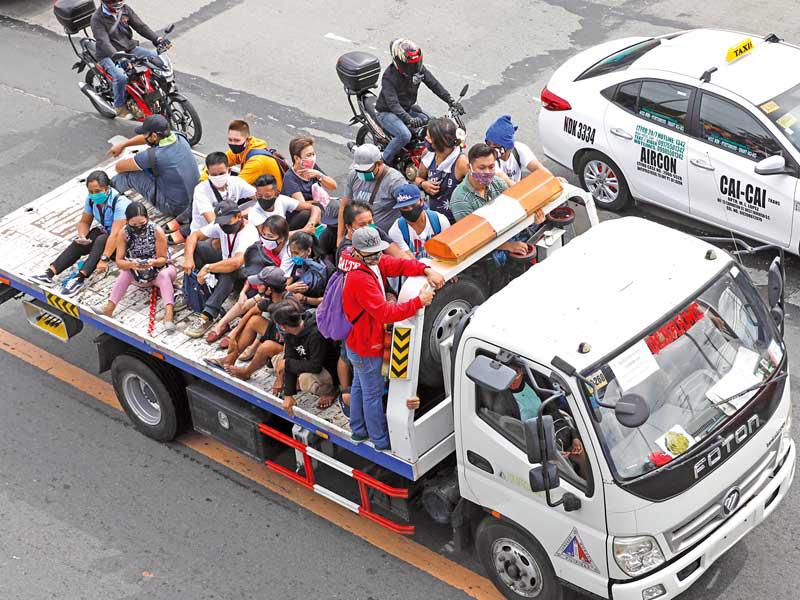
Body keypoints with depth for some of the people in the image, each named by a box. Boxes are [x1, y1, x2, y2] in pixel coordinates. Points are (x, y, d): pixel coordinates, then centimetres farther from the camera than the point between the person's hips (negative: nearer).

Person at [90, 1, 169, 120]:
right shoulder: (97, 19, -17)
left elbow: (140, 26, -2)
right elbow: (103, 42, -29)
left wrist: (157, 39, -18)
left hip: (130, 48, 6)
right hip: (109, 55, -6)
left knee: (158, 58, -9)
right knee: (120, 77, -34)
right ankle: (119, 107, -11)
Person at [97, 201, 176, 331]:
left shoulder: (157, 231, -20)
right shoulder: (124, 234, -15)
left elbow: (163, 258, -15)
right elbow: (119, 262, -16)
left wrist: (153, 262, -38)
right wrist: (131, 264, -38)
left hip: (159, 269, -2)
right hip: (138, 275, 2)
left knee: (164, 275, -35)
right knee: (125, 273, -28)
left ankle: (168, 313, -52)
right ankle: (109, 308, -34)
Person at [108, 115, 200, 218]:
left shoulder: (154, 155, -27)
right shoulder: (179, 138, -6)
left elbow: (119, 167, -10)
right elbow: (149, 138, 16)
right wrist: (122, 145, 24)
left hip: (173, 208, -7)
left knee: (129, 174, -1)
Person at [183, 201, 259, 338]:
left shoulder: (249, 233, -31)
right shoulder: (220, 224, -9)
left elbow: (237, 262, -45)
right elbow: (194, 235, -4)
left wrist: (207, 268, -39)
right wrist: (188, 258, -22)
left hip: (243, 272, -8)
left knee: (227, 274, -42)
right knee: (195, 247, -10)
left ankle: (206, 316, -43)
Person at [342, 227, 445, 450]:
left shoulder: (374, 263, -5)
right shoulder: (360, 279, -35)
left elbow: (400, 264, -6)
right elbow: (385, 313, -38)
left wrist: (427, 271, -23)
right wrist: (419, 301, -36)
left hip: (357, 343, 10)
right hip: (366, 348, -10)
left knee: (360, 385, 25)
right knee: (373, 393, 6)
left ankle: (358, 430, 43)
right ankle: (381, 441, 22)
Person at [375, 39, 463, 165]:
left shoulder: (419, 69, -9)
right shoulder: (389, 77, -28)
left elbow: (434, 84, -7)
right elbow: (393, 103, -37)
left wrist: (451, 101, -18)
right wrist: (409, 119, -50)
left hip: (408, 108, 7)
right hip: (388, 112, -7)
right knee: (405, 135, -32)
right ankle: (384, 162, -14)